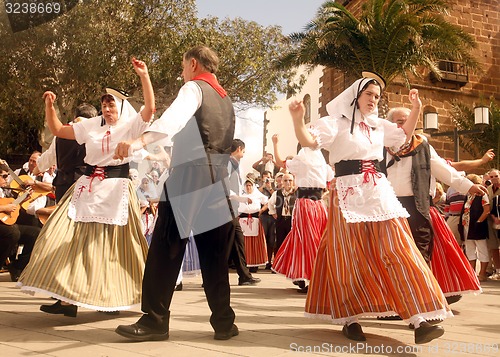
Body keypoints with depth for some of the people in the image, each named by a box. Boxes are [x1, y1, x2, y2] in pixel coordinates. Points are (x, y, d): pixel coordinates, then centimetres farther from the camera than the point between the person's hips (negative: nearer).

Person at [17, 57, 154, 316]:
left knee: (111, 245, 3)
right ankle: (67, 299, 4)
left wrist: (144, 76, -19)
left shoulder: (130, 126, 0)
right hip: (88, 187, 5)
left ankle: (111, 297, 20)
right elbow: (58, 130, 17)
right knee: (72, 239, -1)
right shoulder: (91, 125, 12)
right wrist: (49, 105, 5)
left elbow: (150, 107, -16)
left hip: (116, 189, -4)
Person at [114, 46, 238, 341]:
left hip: (188, 176, -7)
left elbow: (174, 118, -21)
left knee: (167, 250, -2)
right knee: (214, 255, 9)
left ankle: (155, 320, 0)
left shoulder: (194, 88, 1)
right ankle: (224, 321, 11)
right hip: (217, 180, 7)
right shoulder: (226, 99, 23)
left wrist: (139, 142, -35)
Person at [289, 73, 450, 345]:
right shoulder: (337, 122, -1)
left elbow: (405, 136, 33)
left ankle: (419, 320, -4)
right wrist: (297, 119, -34)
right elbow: (308, 141, -15)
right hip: (349, 195, -5)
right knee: (351, 259, -1)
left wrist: (415, 109, 21)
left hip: (380, 194, 5)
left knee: (397, 251, -3)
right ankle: (350, 318, 13)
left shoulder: (378, 125, 17)